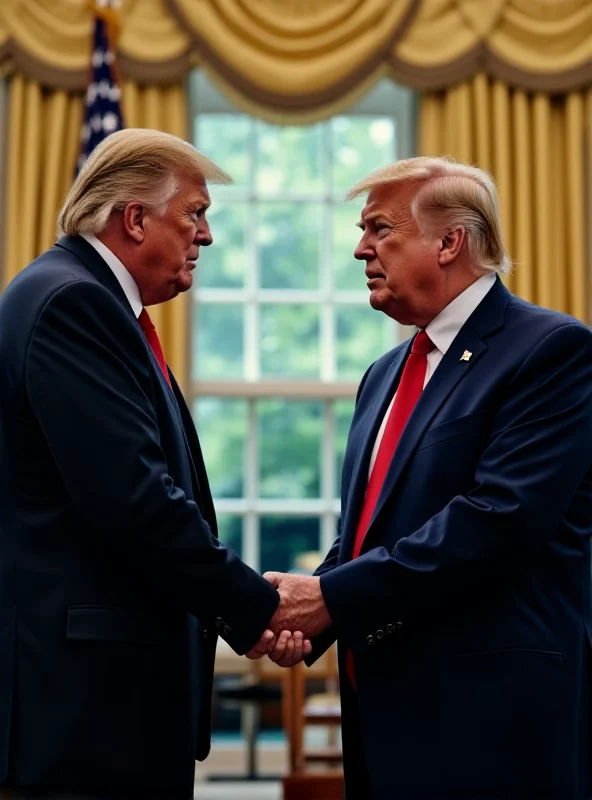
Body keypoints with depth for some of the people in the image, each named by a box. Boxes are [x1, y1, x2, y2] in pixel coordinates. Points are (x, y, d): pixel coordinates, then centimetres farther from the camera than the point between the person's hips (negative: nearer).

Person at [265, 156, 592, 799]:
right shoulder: (385, 375, 18)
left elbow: (499, 517, -20)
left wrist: (333, 597, -17)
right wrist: (303, 616, -3)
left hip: (492, 720, -7)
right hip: (387, 711, 7)